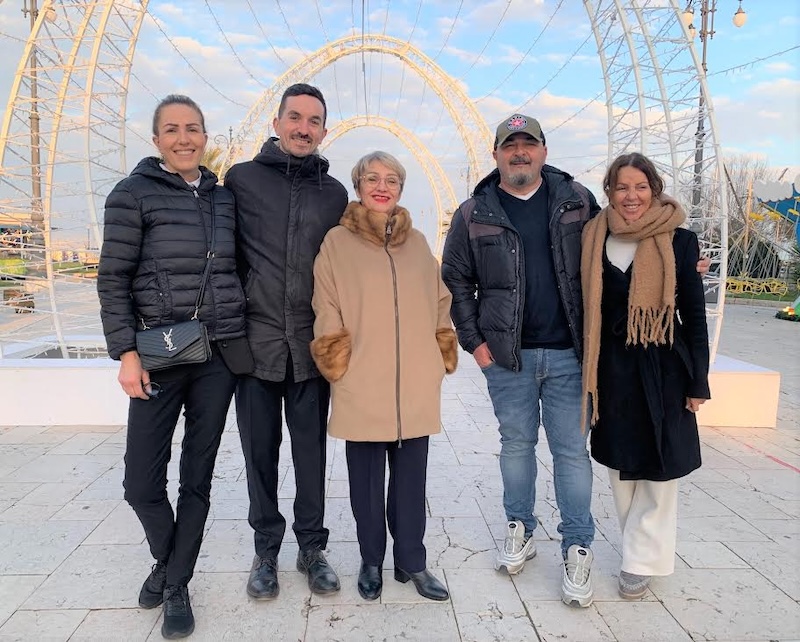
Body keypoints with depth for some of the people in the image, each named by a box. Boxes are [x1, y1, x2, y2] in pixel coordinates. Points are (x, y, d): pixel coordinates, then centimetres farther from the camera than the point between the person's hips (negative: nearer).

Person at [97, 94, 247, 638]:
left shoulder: (224, 197, 10)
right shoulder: (134, 194, 0)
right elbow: (113, 280, -3)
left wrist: (249, 337, 10)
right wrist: (126, 352, -10)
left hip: (219, 354, 3)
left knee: (198, 476, 8)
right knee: (142, 480, 2)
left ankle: (178, 585, 25)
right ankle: (166, 559, 33)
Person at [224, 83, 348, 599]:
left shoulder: (335, 193, 8)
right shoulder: (241, 179, 3)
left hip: (312, 345, 1)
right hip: (255, 342, -1)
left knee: (311, 451, 9)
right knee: (260, 450, 10)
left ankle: (312, 547, 26)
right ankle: (267, 549, 28)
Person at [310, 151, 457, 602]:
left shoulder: (417, 242, 11)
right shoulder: (338, 242, 0)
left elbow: (440, 302, 15)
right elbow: (327, 311, -1)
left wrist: (444, 357, 10)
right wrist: (337, 366, -6)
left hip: (416, 384, 3)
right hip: (362, 386, -2)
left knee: (411, 477, 11)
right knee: (367, 479, 9)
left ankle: (412, 561, 28)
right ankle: (372, 562, 28)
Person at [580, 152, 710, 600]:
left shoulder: (679, 241, -4)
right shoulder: (596, 240, 1)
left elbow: (695, 316, -2)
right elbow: (589, 309, 6)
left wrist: (698, 382, -3)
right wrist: (589, 373, 5)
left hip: (663, 370, -2)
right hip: (612, 371, 3)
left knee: (659, 469, 5)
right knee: (620, 466, 13)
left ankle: (643, 560, 22)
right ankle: (639, 546, 34)